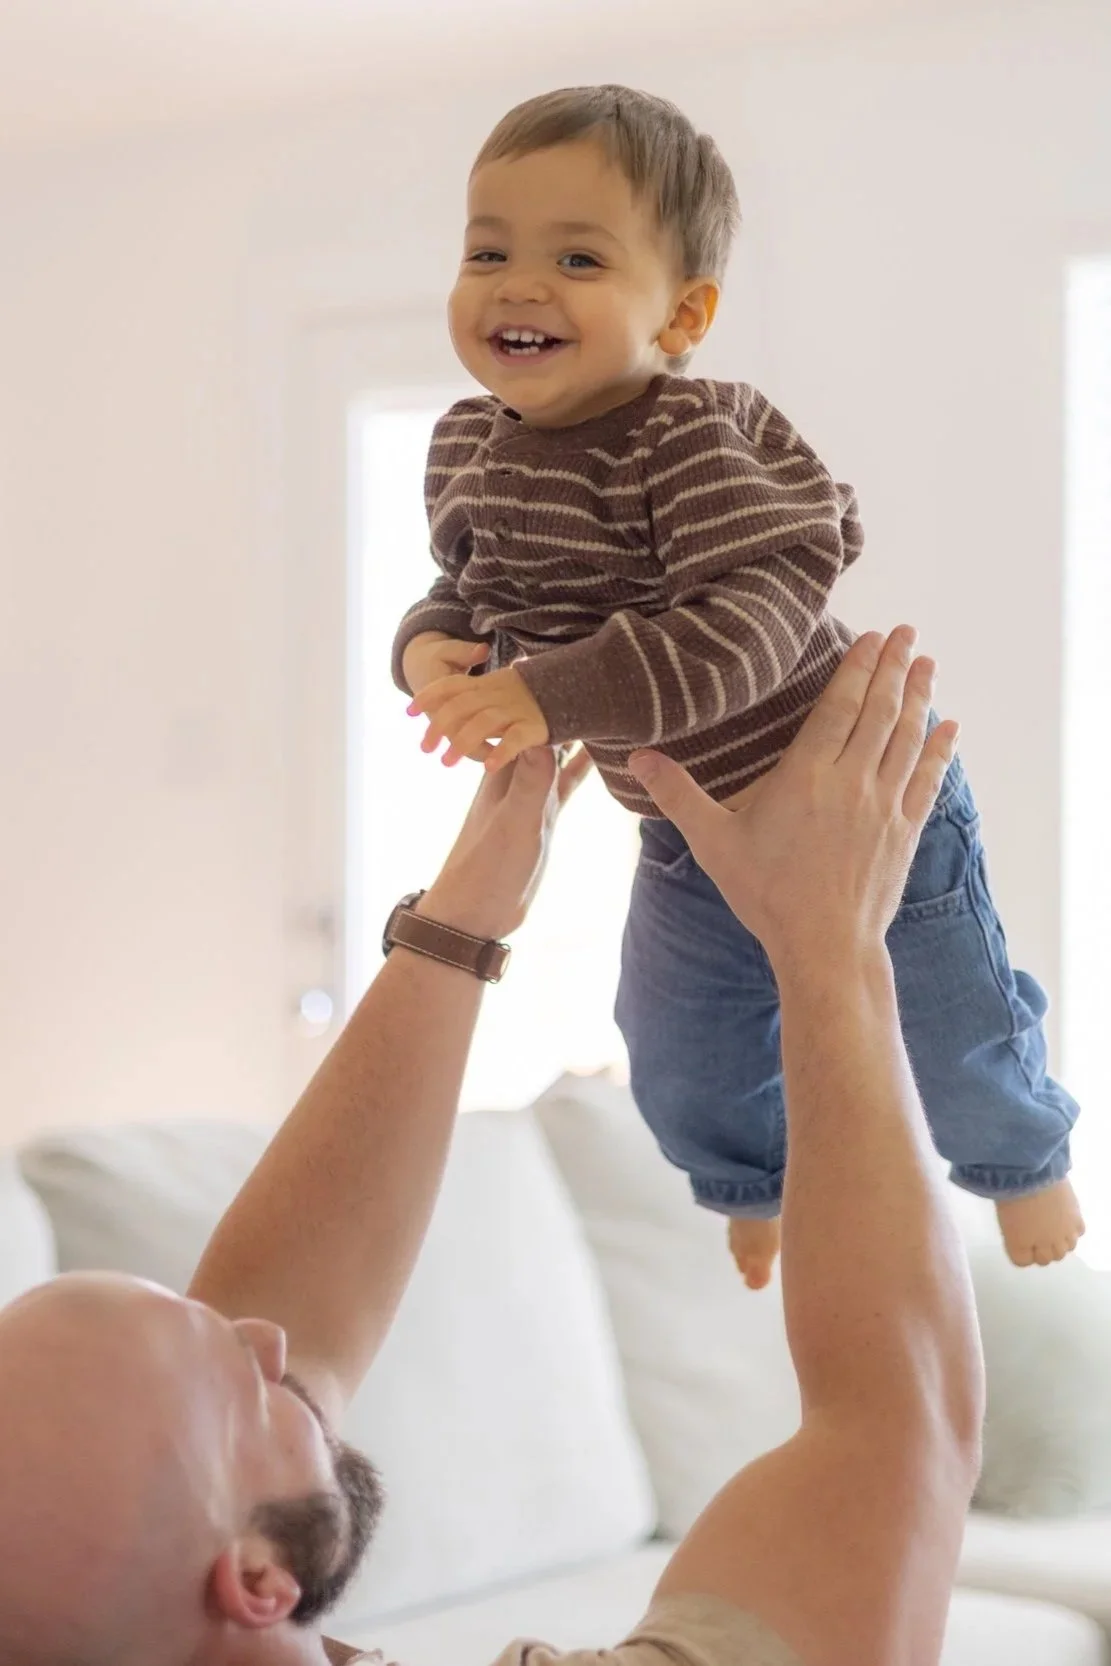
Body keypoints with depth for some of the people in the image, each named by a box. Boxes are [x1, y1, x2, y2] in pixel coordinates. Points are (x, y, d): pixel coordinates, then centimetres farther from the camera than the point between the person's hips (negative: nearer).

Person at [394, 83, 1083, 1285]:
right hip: (688, 837, 6)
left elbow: (755, 616, -42)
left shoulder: (693, 440, -32)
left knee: (949, 1045, 16)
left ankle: (1023, 1157, 50)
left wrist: (561, 696, -47)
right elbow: (473, 589, 6)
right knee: (684, 1075, 21)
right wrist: (434, 646, -17)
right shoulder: (467, 451, -8)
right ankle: (764, 1183, 55)